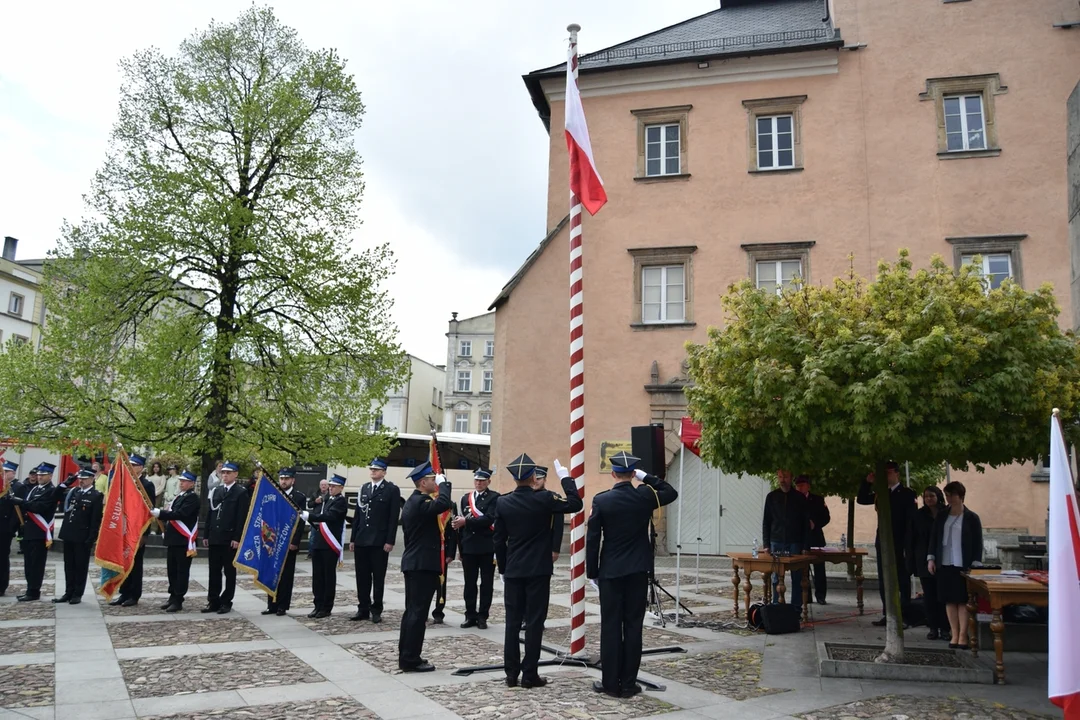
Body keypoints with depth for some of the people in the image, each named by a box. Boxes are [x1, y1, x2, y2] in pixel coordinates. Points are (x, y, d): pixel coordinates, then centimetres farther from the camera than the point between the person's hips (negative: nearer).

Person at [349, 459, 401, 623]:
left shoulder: (392, 490, -4)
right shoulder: (364, 488, 13)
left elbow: (394, 518, -8)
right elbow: (358, 515, 14)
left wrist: (390, 541, -13)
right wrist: (353, 538, 11)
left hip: (379, 542, -5)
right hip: (361, 540, 5)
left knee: (378, 578, 3)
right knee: (362, 577, 9)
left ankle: (376, 610, 12)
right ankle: (363, 609, 18)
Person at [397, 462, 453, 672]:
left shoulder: (412, 502, 15)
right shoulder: (420, 502, -17)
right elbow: (444, 504, -36)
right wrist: (443, 483, -19)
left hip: (414, 562, 11)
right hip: (423, 564, -11)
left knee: (412, 611, 14)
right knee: (418, 612, -5)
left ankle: (406, 656, 20)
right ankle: (411, 660, 0)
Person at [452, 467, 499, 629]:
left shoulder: (494, 497, -4)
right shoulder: (465, 498, 12)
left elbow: (489, 519, -18)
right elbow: (461, 522, 14)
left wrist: (466, 521, -19)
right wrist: (460, 546, 12)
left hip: (487, 547, -4)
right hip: (468, 547, 4)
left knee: (486, 584, 4)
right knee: (469, 583, 9)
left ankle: (482, 616, 11)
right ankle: (470, 615, 18)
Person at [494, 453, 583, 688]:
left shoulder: (502, 502, -1)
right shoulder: (544, 498, -12)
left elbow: (499, 540, 4)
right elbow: (575, 503, -3)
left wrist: (503, 568, 14)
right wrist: (565, 477, 4)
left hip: (513, 571, 3)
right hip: (538, 571, -3)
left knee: (512, 621, 9)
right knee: (534, 622, 2)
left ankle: (511, 673, 13)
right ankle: (529, 674, 5)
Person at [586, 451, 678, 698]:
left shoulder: (601, 500, -9)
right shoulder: (645, 496, -4)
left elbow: (592, 539, -7)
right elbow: (671, 493, 18)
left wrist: (592, 571, 2)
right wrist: (647, 477, 11)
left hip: (610, 571, -1)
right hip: (638, 570, 1)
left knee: (610, 627, 4)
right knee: (633, 626, 6)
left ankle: (610, 683, 8)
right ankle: (628, 684, 10)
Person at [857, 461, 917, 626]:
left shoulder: (907, 493, -6)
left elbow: (910, 520, -10)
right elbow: (861, 500, 14)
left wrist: (907, 545, -16)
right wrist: (868, 483, 0)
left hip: (899, 544, -6)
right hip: (883, 542, 6)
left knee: (902, 580, 1)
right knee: (883, 580, 8)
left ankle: (904, 616, 5)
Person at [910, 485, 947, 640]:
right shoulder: (918, 516, 5)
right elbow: (911, 540, 5)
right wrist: (912, 562, 0)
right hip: (925, 562, 2)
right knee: (929, 596, 5)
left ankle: (944, 628, 9)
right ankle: (933, 628, 13)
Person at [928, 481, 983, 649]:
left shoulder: (971, 518, -1)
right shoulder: (941, 517, 9)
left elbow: (978, 543, -2)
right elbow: (934, 538, 11)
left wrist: (975, 565, -9)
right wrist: (931, 558, 3)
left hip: (964, 565, -3)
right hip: (944, 564, 3)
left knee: (963, 600, -1)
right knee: (950, 600, 5)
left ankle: (963, 635, 5)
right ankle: (954, 635, 11)